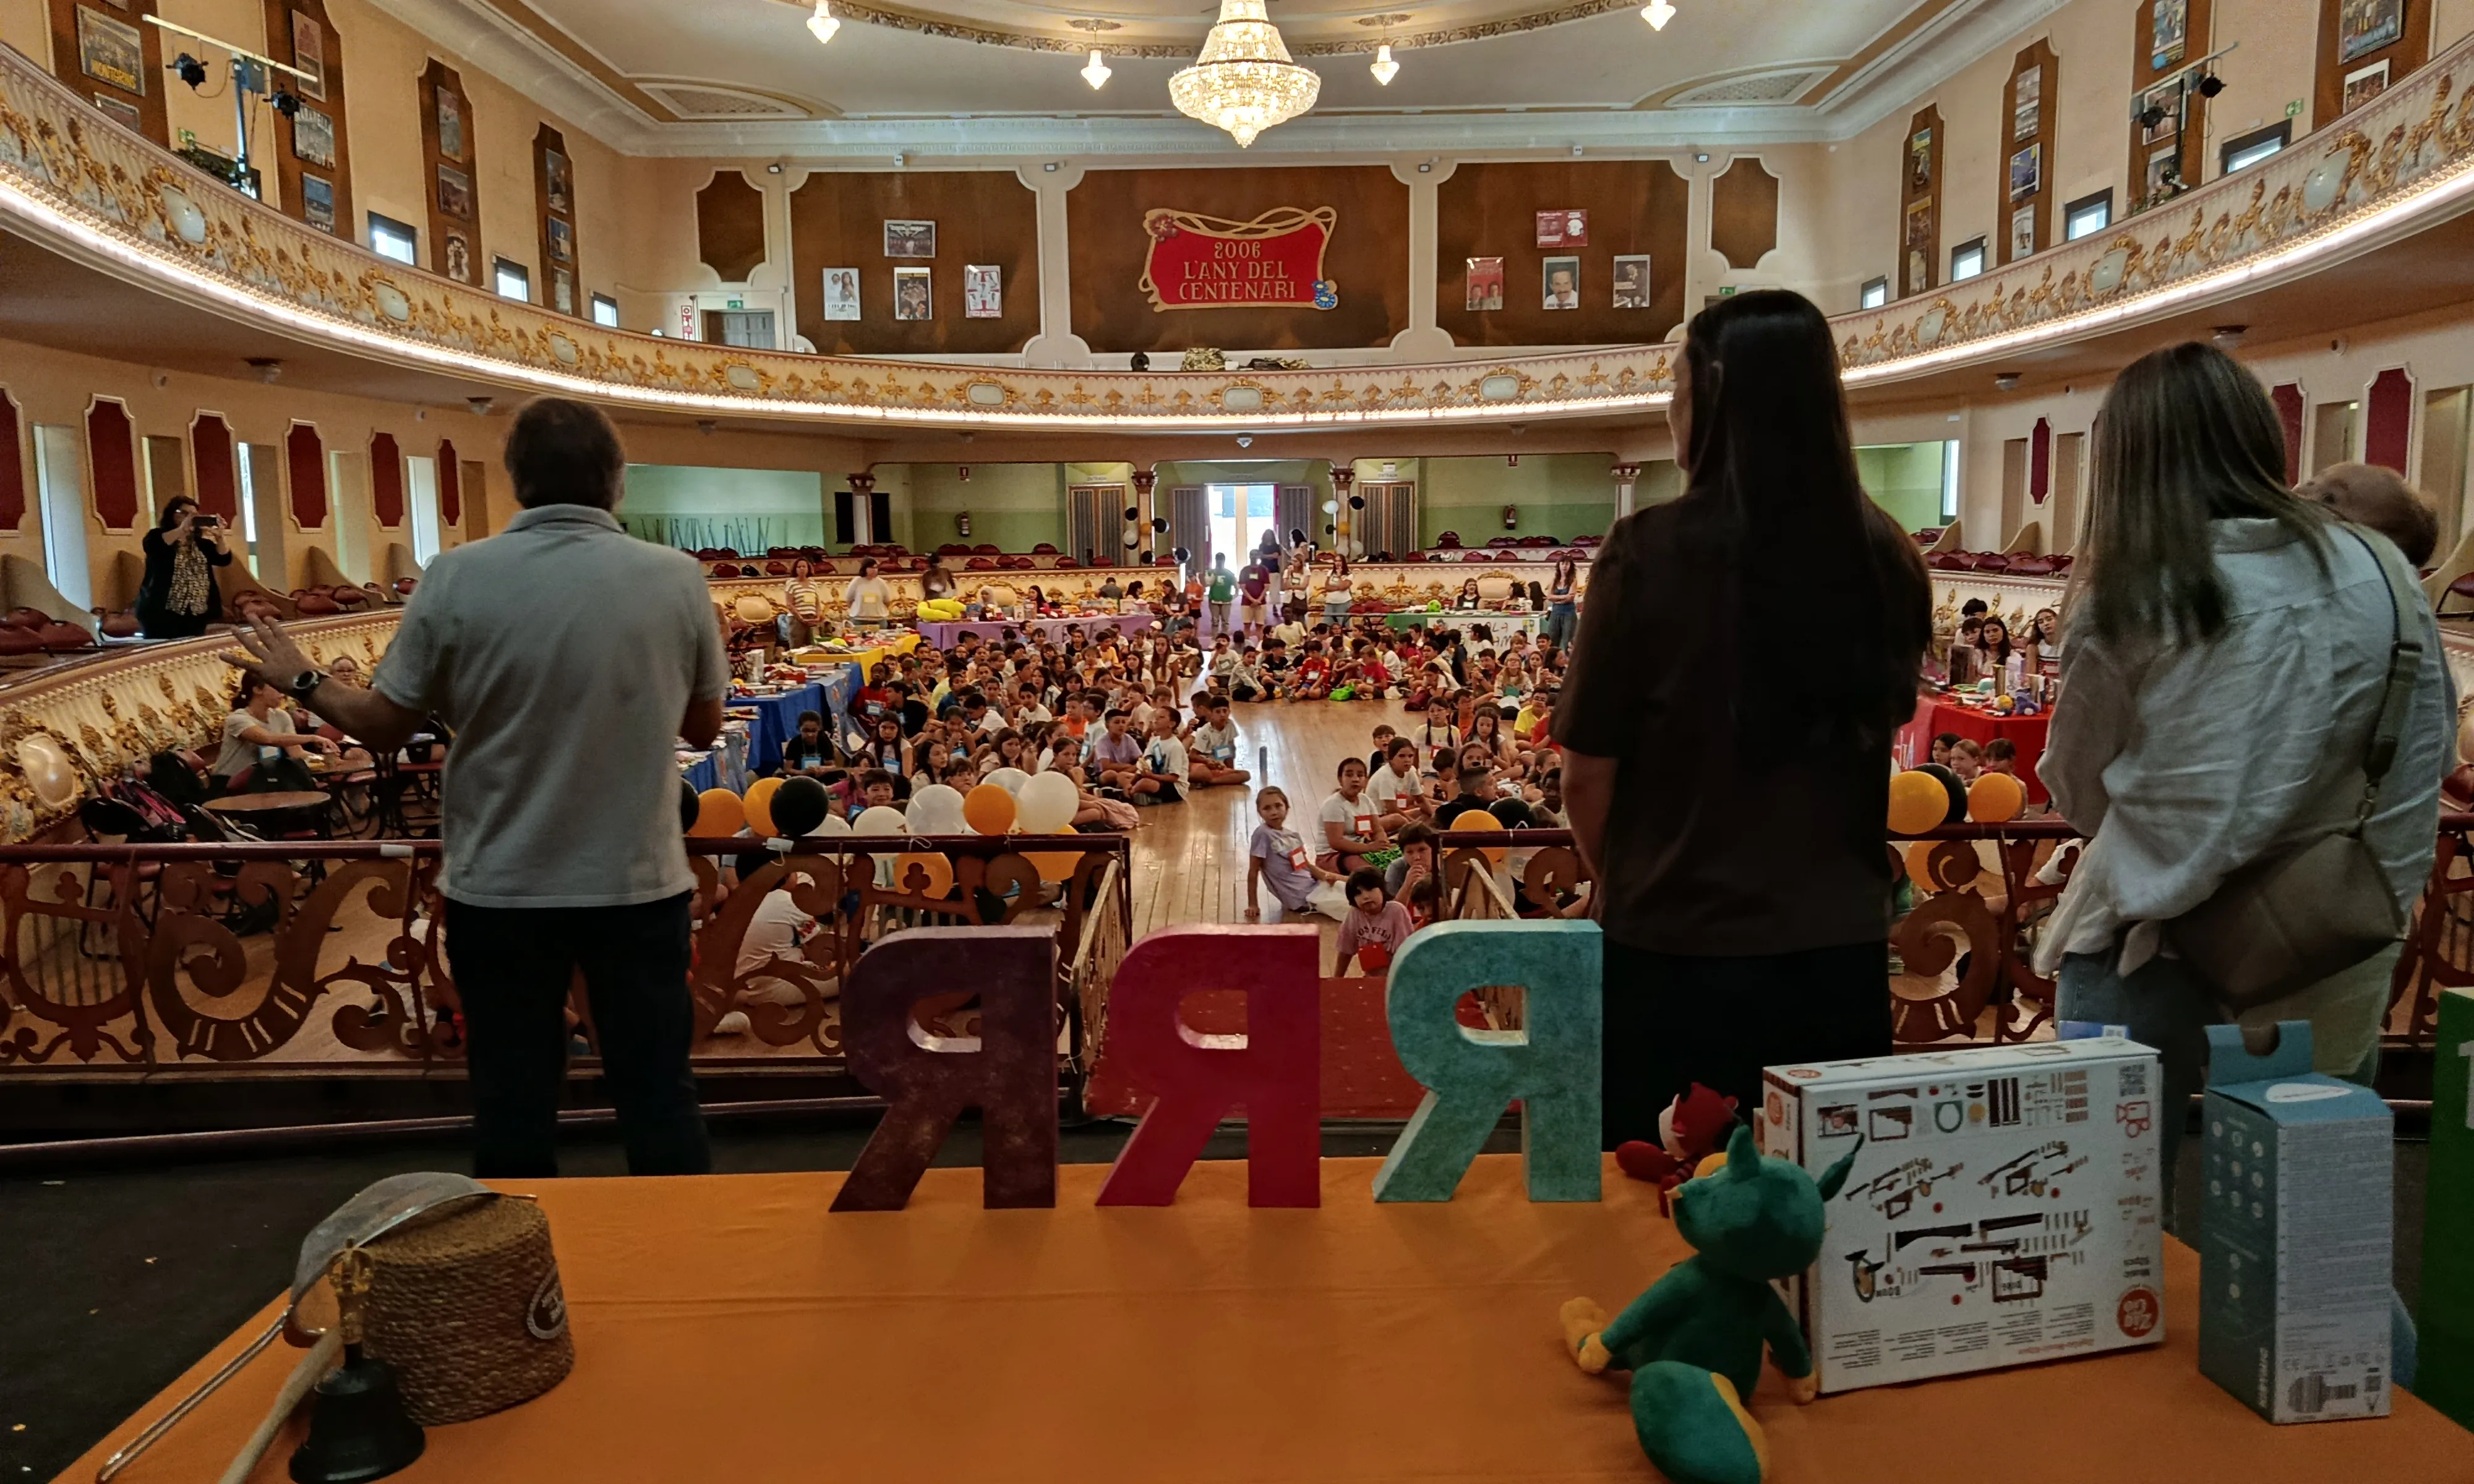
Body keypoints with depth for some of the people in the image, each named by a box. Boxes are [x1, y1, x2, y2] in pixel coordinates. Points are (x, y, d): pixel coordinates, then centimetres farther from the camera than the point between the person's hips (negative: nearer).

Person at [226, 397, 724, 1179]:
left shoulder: (456, 578, -9)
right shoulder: (677, 577, -7)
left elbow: (384, 726, 0)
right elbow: (703, 728, 5)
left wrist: (300, 681, 20)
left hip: (500, 888, 0)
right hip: (639, 883, 0)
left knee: (512, 1101, 14)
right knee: (658, 1092, 11)